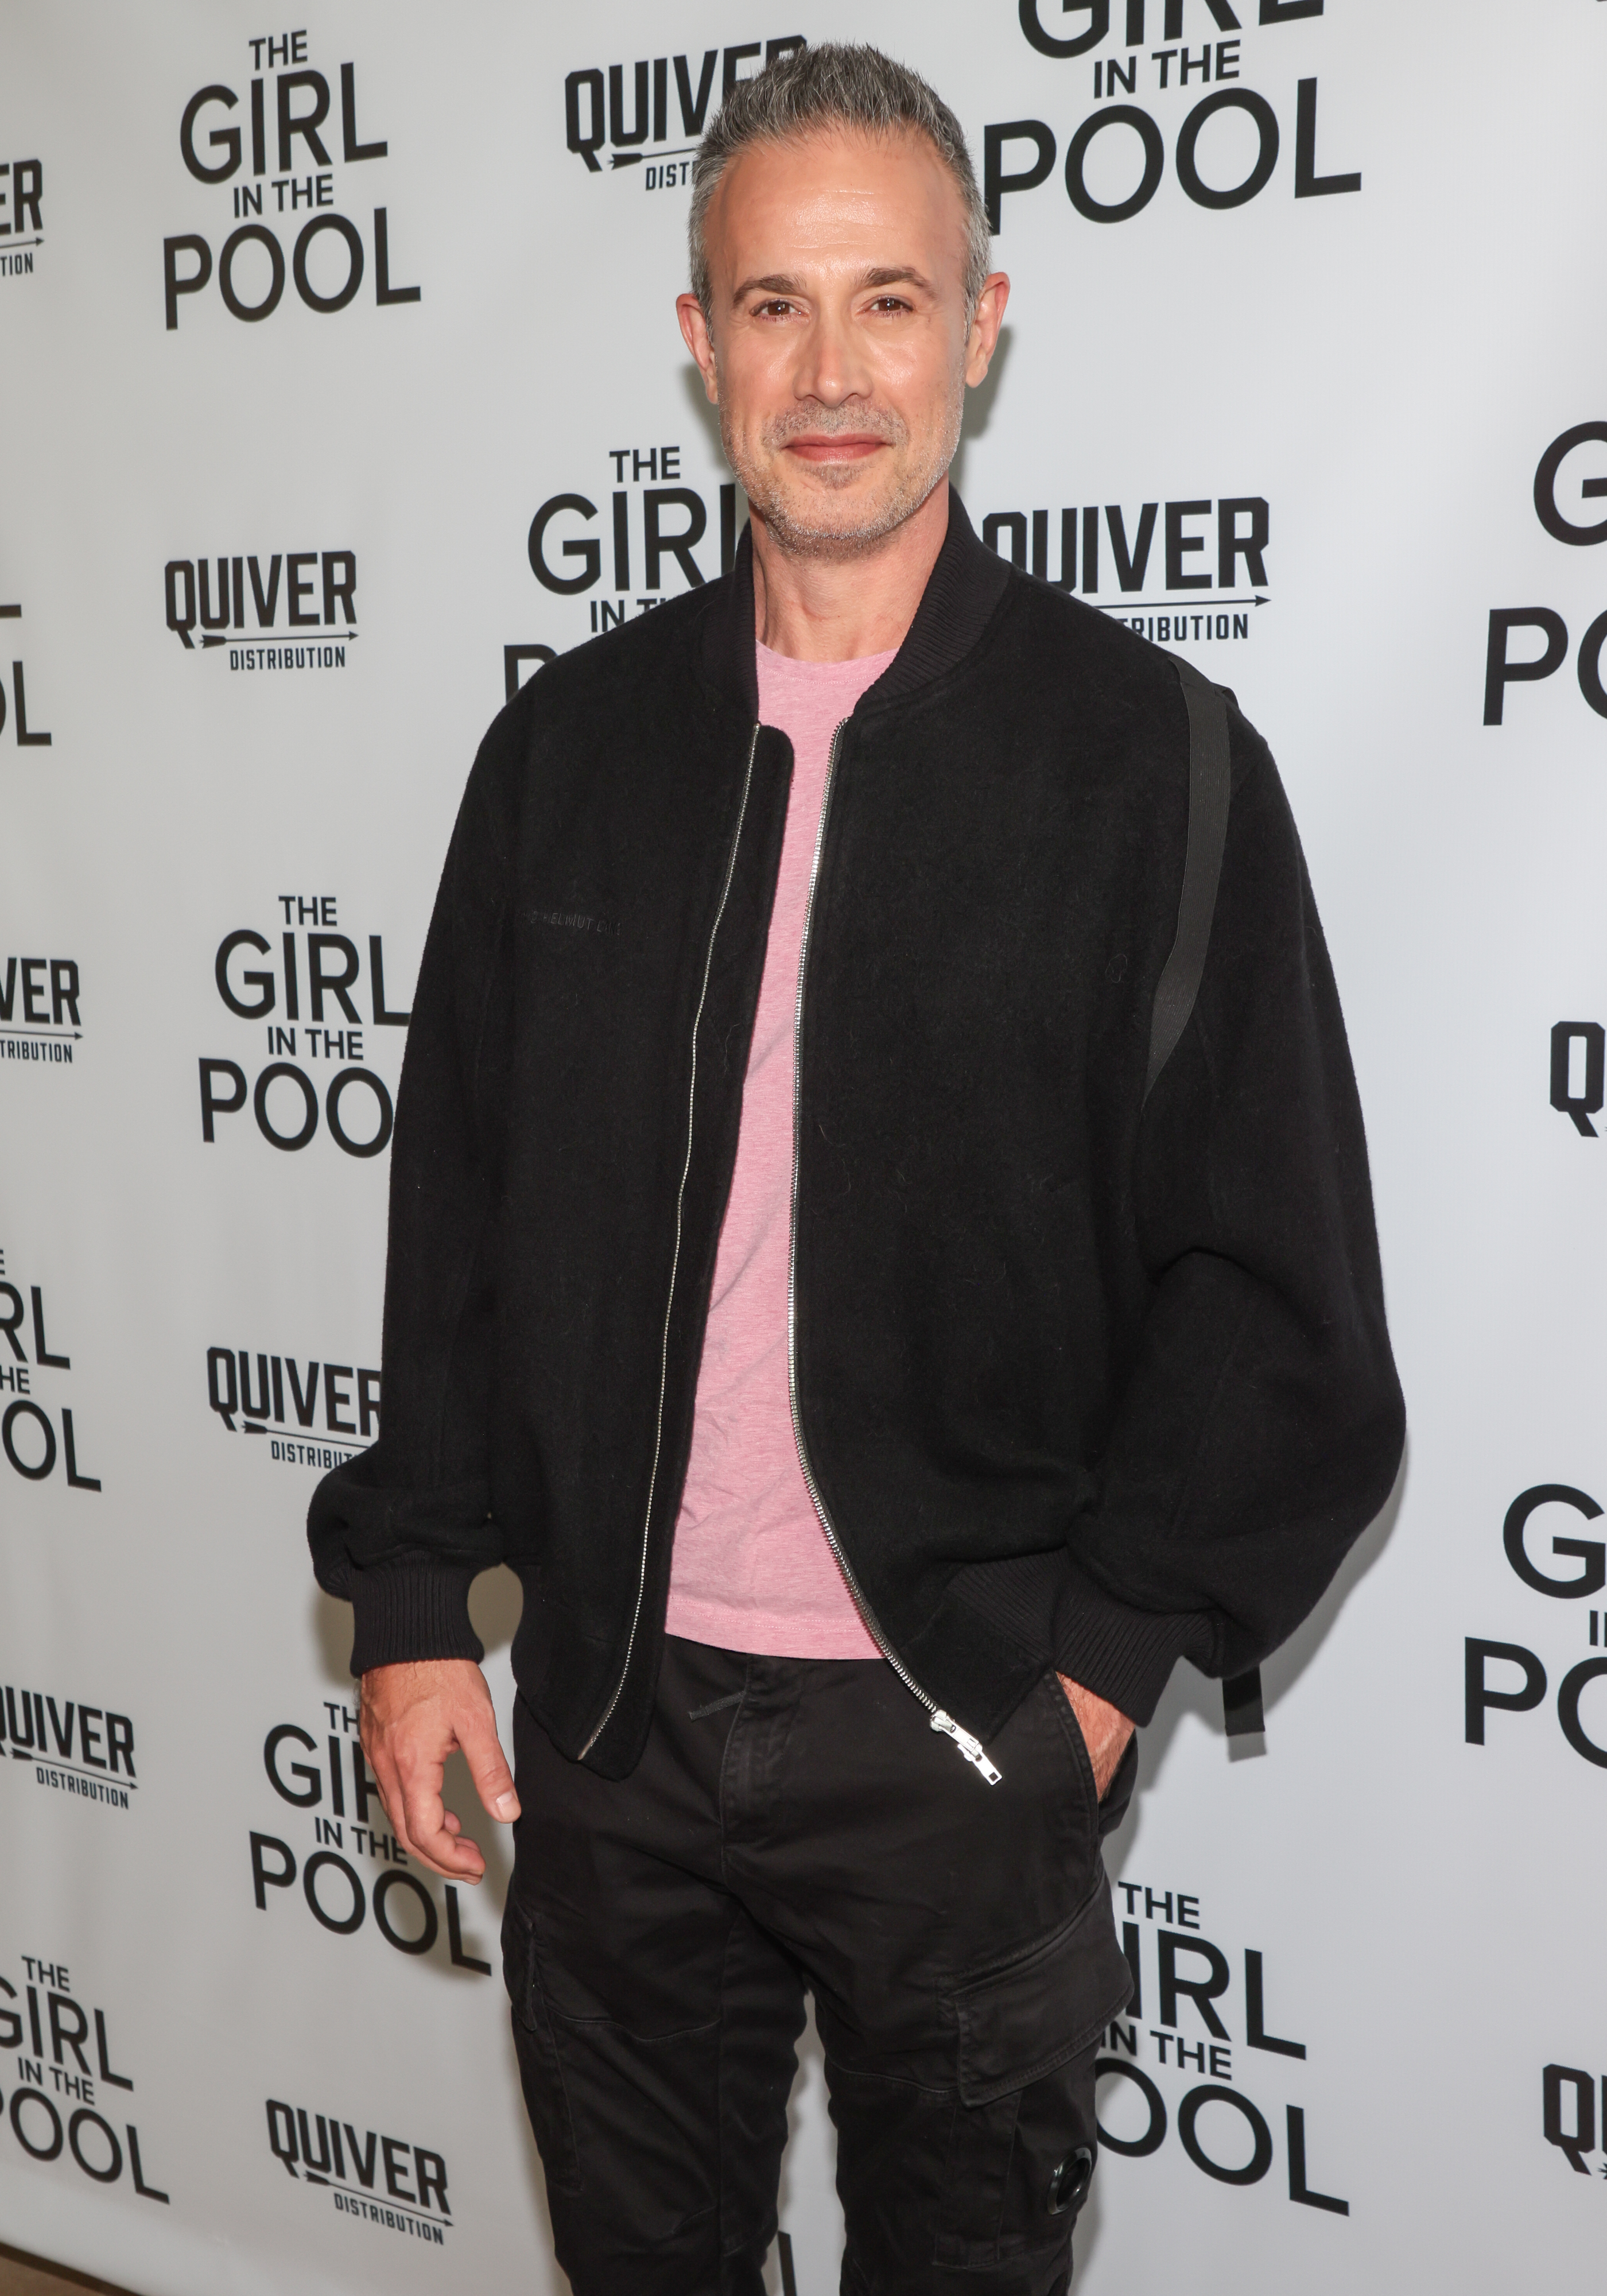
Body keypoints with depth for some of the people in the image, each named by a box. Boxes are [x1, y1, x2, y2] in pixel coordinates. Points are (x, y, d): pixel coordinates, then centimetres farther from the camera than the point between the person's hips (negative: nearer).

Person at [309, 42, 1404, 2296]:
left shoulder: (1150, 754, -6)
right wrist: (412, 1600, 5)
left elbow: (1275, 1289, -7)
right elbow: (453, 1207, 7)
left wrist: (1101, 1663, -10)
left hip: (958, 1732, -2)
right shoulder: (572, 741, 3)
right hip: (604, 1705, 3)